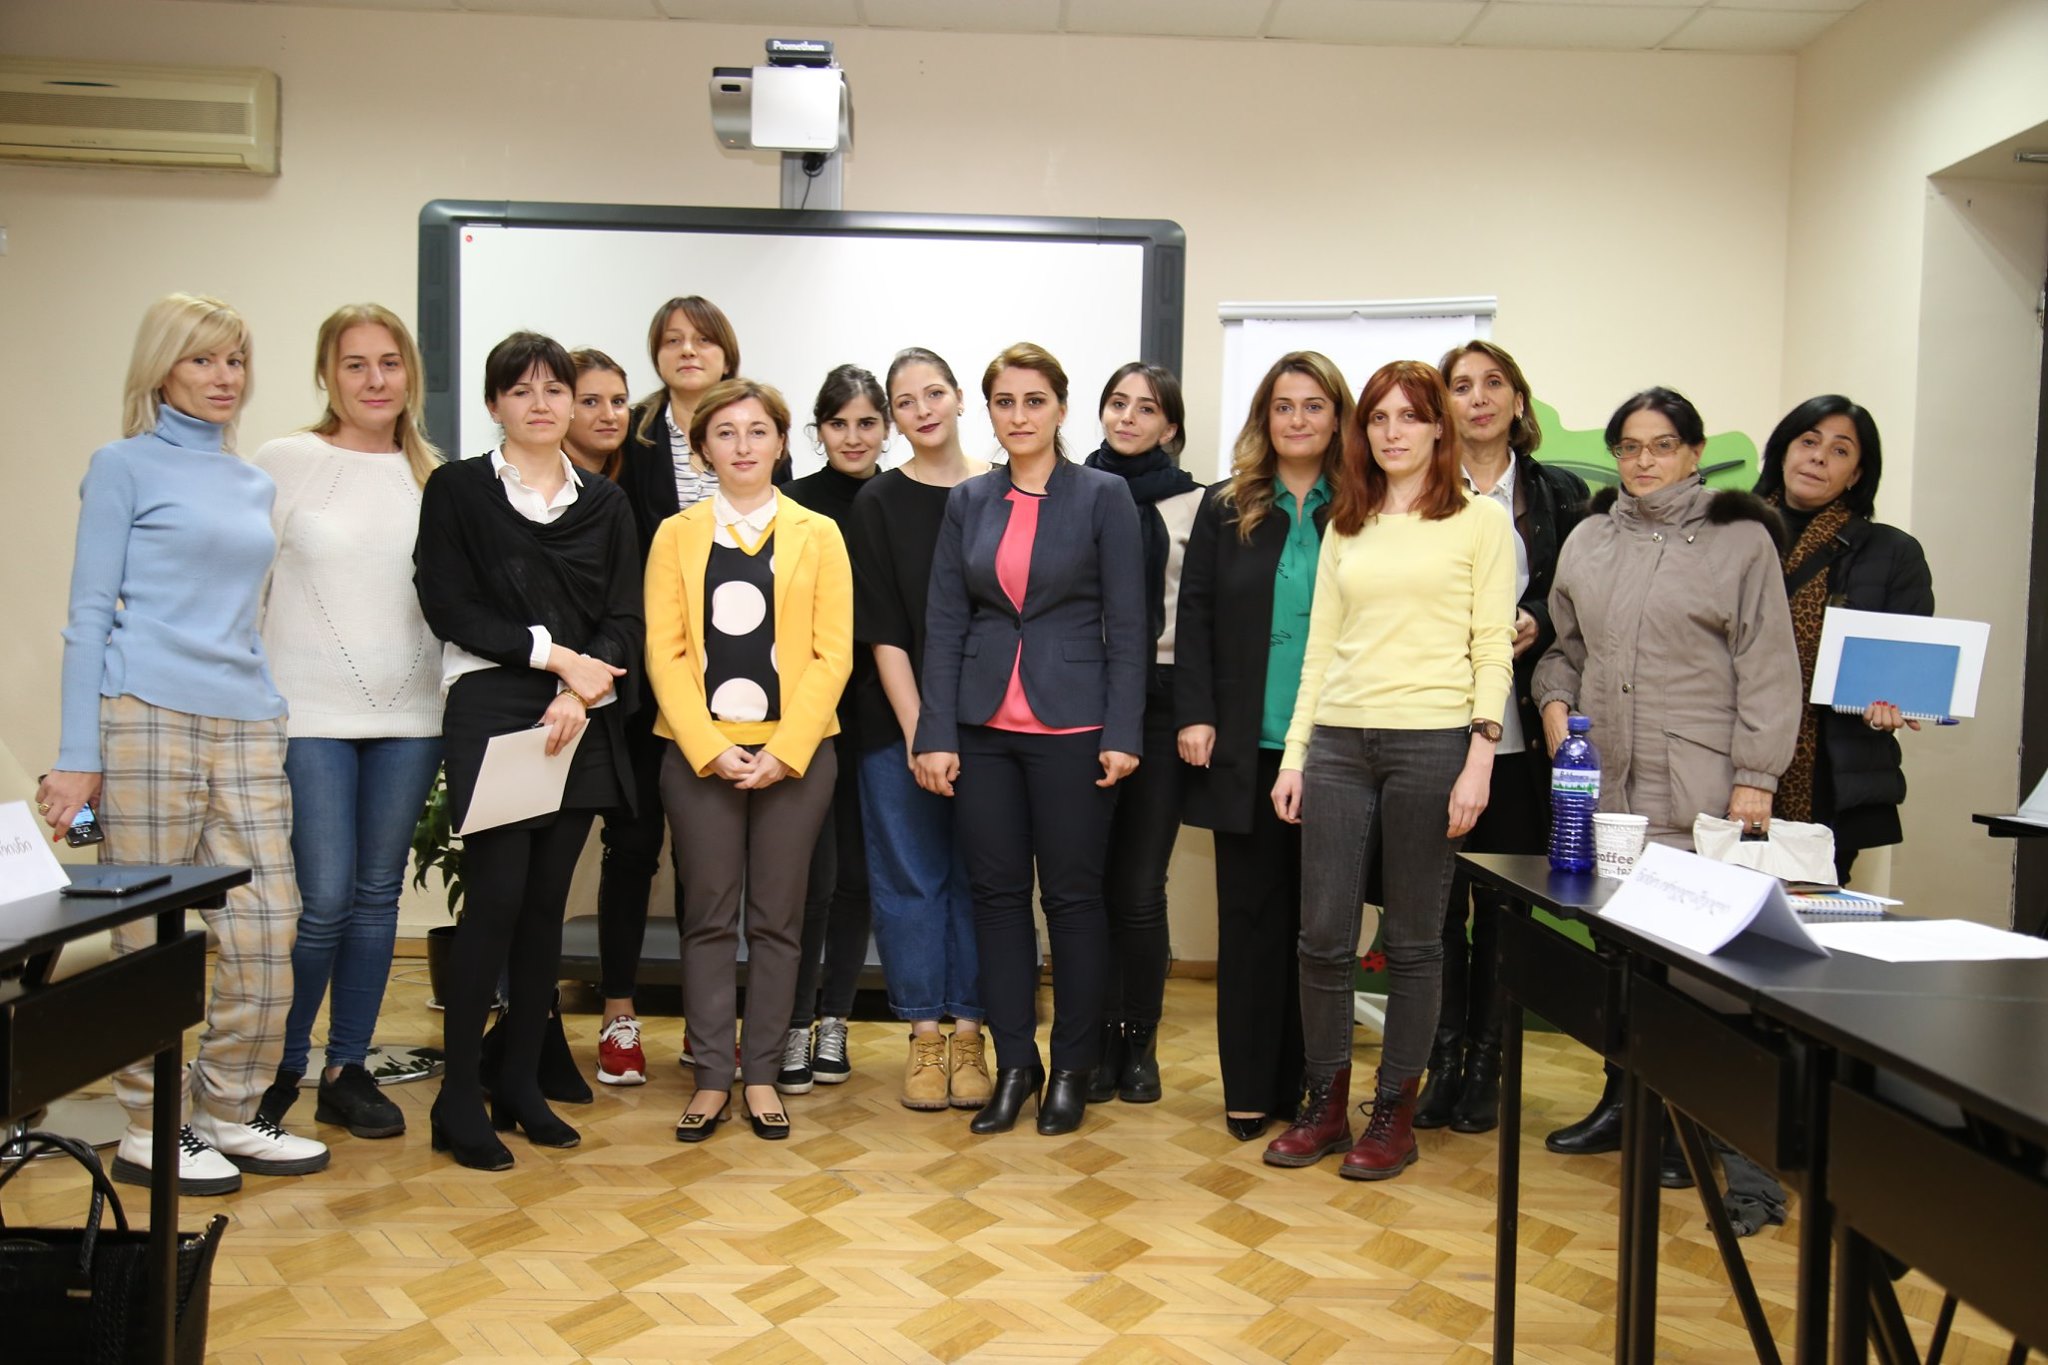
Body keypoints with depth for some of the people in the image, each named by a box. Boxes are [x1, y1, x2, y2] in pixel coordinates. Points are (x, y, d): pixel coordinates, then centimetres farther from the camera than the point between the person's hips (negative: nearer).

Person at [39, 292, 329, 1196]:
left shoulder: (255, 484, 18)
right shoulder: (124, 466, 2)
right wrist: (77, 757, -7)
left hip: (248, 724, 5)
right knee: (153, 939, 2)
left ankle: (229, 1114, 17)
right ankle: (150, 1132, 15)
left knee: (267, 930, 2)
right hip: (148, 715, -5)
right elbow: (90, 613, -2)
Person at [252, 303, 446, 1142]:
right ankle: (278, 1065, 16)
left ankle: (347, 1069, 21)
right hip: (310, 717, -3)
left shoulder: (435, 475, 8)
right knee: (324, 899, -6)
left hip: (409, 717, 3)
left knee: (378, 894, 8)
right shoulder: (285, 462, -1)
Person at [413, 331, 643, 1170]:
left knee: (547, 904, 6)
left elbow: (625, 619, 5)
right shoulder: (457, 489, 5)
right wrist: (554, 653, -11)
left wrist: (581, 691, -12)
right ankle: (460, 1100, 2)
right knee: (496, 901, -9)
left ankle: (521, 1084, 17)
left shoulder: (605, 503, 13)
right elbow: (447, 605, -5)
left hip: (581, 725, 4)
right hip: (492, 714, -3)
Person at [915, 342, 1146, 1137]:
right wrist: (936, 734, -1)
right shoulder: (968, 502, 8)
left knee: (1073, 895, 4)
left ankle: (1072, 1067, 19)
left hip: (1071, 726, -3)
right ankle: (1014, 1063, 20)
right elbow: (944, 623, 6)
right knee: (996, 891, 7)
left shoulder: (1103, 497, -1)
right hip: (984, 727, 3)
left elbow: (1126, 623, -3)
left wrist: (1123, 734, -10)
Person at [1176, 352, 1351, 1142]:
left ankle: (1307, 1084, 18)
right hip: (1246, 748, 1)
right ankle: (1248, 1089, 14)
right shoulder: (1226, 510, 8)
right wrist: (1194, 715, -6)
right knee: (1251, 914, 5)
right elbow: (1194, 619, 4)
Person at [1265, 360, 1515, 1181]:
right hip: (1339, 744, 4)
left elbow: (1494, 649, -3)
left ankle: (1394, 1112, 18)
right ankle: (1324, 1104, 19)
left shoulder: (1481, 521, 2)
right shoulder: (1345, 528, 15)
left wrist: (1479, 757, -11)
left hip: (1432, 743, -4)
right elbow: (1320, 648, 14)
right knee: (1322, 937, 4)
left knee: (1412, 940, 5)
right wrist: (1294, 754, 9)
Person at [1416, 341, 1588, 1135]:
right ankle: (1440, 1060, 15)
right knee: (1436, 897, 2)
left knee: (1503, 903, 5)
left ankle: (1485, 1064, 18)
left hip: (1517, 731, 1)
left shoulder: (1560, 495, 10)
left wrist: (1535, 623, -11)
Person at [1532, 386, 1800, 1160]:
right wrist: (1555, 704, 4)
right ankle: (1621, 1103, 24)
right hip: (1599, 778, 5)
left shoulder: (1740, 539, 1)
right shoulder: (1589, 539, 14)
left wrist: (1756, 779, -9)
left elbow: (1768, 669, -3)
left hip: (1695, 788, -4)